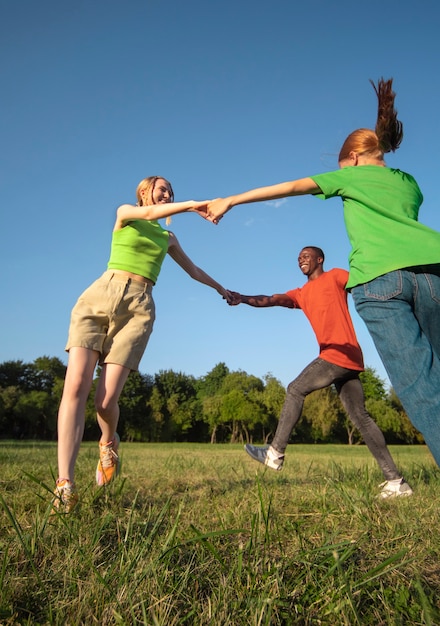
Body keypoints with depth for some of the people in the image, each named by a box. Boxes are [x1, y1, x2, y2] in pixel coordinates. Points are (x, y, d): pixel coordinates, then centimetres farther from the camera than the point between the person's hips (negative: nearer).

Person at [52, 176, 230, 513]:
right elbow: (148, 213, -9)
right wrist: (192, 205, -17)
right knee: (75, 387, -18)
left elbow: (193, 270, 39)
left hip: (138, 308, 2)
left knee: (106, 400, -12)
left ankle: (109, 442, 22)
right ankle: (65, 483, -16)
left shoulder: (169, 237, 25)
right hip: (98, 296, -1)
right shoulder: (125, 213, 15)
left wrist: (221, 288, 48)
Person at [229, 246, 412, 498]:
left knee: (296, 390, -5)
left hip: (340, 353, -8)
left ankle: (275, 453, 2)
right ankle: (395, 480, 6)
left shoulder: (335, 276, 7)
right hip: (344, 358, 8)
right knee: (360, 417, 4)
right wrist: (243, 298, -6)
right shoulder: (300, 294, 24)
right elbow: (271, 300, 10)